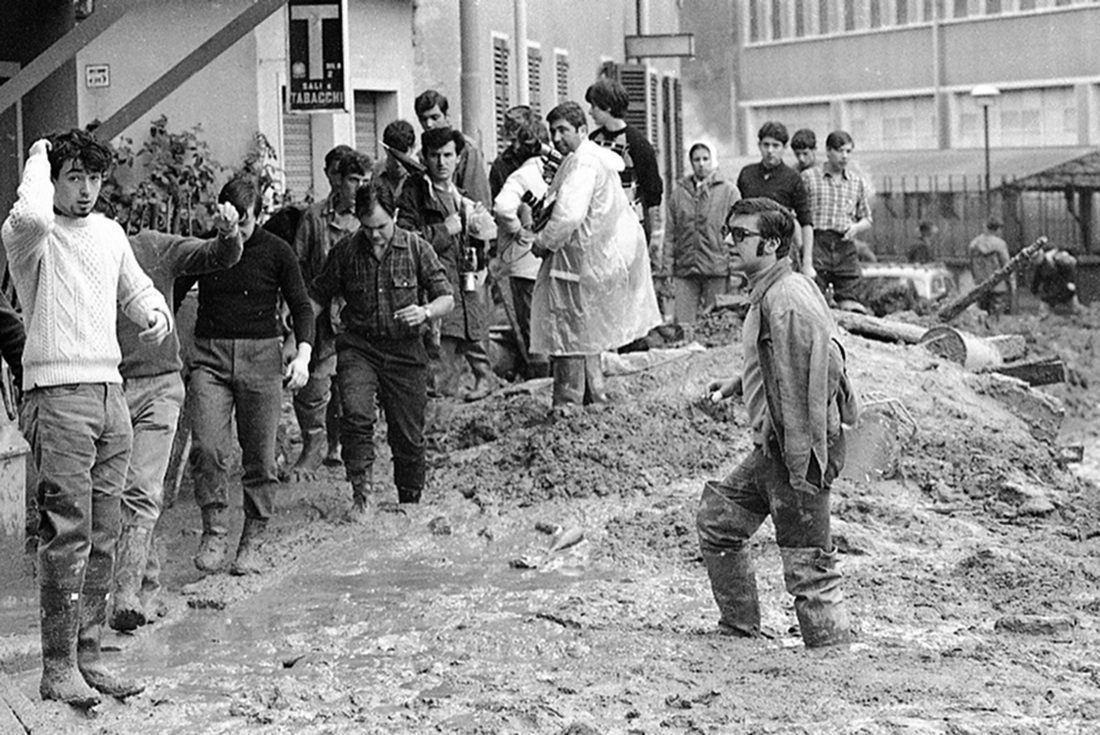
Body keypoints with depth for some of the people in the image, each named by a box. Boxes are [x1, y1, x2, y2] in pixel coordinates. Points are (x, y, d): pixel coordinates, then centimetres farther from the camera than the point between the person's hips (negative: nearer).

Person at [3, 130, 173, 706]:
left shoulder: (109, 233, 16)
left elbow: (136, 290, 30)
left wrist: (157, 314, 12)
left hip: (110, 393, 7)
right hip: (57, 394, -7)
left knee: (102, 537, 8)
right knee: (67, 534, -10)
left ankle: (87, 654, 16)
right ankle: (58, 666, -5)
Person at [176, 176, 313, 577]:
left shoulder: (277, 252, 1)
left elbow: (301, 306, 5)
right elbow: (172, 295, 13)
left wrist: (303, 353, -10)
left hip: (261, 356, -1)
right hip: (210, 355, 1)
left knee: (260, 456, 1)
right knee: (206, 447, -14)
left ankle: (252, 543, 11)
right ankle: (214, 532, -2)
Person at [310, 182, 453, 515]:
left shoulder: (417, 249, -2)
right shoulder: (345, 251, 0)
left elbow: (446, 298, 1)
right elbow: (317, 298, 10)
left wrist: (425, 312, -20)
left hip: (405, 350, 0)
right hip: (358, 347, 0)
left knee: (408, 435, 5)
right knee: (356, 413, -26)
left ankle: (410, 503, 24)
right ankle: (361, 487, -15)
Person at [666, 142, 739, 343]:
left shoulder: (728, 191, 5)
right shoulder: (679, 192, 12)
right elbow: (671, 232, 13)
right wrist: (669, 265, 5)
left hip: (717, 267, -2)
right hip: (685, 267, 2)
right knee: (683, 326, -3)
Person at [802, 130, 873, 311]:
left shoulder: (857, 181, 17)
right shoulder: (808, 177, 6)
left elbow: (867, 220, 22)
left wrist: (857, 227, -2)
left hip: (846, 249, 3)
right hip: (816, 244, -3)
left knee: (851, 308, -4)